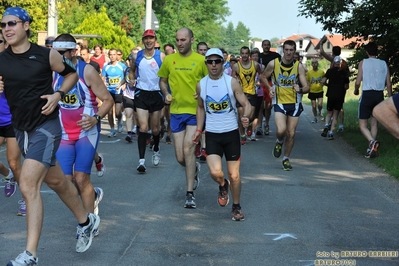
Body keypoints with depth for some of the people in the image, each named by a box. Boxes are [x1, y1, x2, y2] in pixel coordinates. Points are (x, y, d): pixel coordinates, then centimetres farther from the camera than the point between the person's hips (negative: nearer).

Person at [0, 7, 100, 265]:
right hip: (21, 129, 5)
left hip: (46, 126, -5)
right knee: (56, 181, 20)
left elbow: (72, 73, 6)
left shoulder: (47, 55, -10)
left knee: (28, 185, -17)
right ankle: (87, 221, 43)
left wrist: (58, 95, -9)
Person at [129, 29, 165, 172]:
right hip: (141, 94, 0)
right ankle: (141, 160, -12)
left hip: (156, 94, 0)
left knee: (155, 128, 13)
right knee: (143, 127, -12)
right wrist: (132, 79, -2)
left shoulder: (161, 56, -5)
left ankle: (156, 150, 42)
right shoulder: (136, 56, 2)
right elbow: (132, 71, 18)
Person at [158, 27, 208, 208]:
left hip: (195, 111, -3)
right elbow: (163, 80, 15)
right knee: (180, 158, 5)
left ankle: (190, 194, -7)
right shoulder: (169, 59, 3)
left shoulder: (201, 60, -5)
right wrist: (166, 94, -3)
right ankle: (194, 169, 42)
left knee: (188, 149, -16)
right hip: (176, 111, 3)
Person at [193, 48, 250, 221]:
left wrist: (246, 116, -29)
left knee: (234, 175, 5)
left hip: (231, 133, -1)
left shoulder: (232, 82, -7)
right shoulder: (201, 85, 0)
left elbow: (246, 104, -7)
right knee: (215, 172, -16)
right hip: (212, 135, 1)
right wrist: (199, 129, 9)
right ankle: (223, 186, 20)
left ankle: (236, 207, 26)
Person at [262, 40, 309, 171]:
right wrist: (269, 88, -8)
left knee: (291, 134, 6)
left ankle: (286, 159, 26)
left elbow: (306, 87, -10)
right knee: (281, 130, -21)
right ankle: (279, 142, 15)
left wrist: (300, 90, -32)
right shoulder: (273, 64, -8)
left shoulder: (299, 66, -8)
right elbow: (263, 77, 10)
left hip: (295, 103, 2)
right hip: (280, 102, -1)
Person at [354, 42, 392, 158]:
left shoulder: (363, 62, -2)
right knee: (374, 123, 15)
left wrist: (356, 91, 17)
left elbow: (358, 82, -4)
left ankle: (372, 142, -25)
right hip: (379, 95, 3)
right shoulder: (384, 64, 6)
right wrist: (390, 99, 15)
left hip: (367, 94, -3)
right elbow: (388, 84, 6)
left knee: (363, 124, 1)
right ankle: (372, 149, 11)